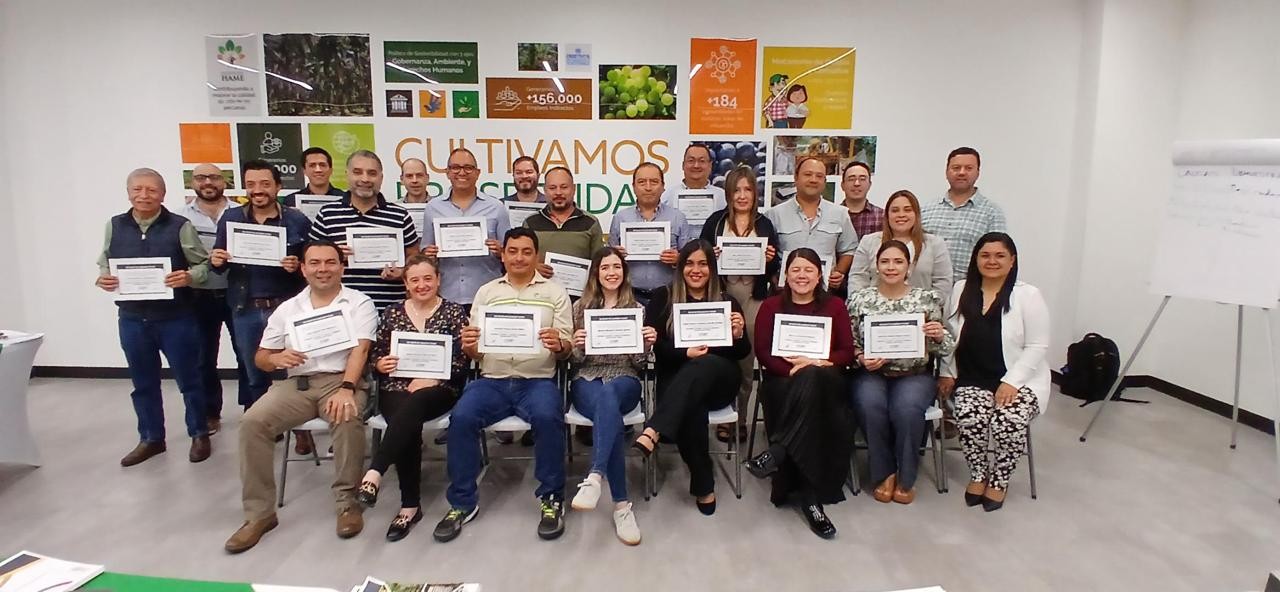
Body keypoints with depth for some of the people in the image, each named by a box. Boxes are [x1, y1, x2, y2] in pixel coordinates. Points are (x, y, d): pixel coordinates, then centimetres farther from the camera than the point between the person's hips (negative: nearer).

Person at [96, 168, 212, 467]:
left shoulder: (180, 226, -7)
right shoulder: (114, 226, 5)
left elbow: (204, 264, -5)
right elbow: (104, 263, 14)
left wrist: (188, 277, -25)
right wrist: (103, 278, -8)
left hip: (176, 318, -4)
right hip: (132, 319, 4)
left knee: (189, 379, 6)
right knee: (143, 383, 15)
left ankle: (199, 434, 22)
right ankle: (151, 438, 30)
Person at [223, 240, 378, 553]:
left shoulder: (359, 303, 3)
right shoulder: (287, 309, 15)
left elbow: (360, 350, -10)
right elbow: (261, 358, 15)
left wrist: (346, 388, -26)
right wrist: (277, 358, -10)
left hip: (341, 380, -4)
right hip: (296, 383, 4)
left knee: (347, 418, -35)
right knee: (253, 421, -21)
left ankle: (347, 502, -18)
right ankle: (259, 513, -11)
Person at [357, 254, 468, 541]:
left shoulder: (454, 311, 5)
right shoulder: (392, 313, 14)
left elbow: (461, 361, -3)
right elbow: (375, 356, 14)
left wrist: (432, 378, -16)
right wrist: (381, 364, -10)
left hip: (439, 390, -2)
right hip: (395, 389, 2)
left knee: (411, 407, -37)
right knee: (408, 423, -30)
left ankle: (374, 474, -42)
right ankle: (410, 505, -22)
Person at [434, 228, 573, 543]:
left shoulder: (555, 292, 9)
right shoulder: (486, 292, 15)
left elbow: (566, 350, 5)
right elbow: (476, 352, 12)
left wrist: (558, 345, -20)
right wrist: (468, 346, -12)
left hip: (537, 381, -2)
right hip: (492, 381, 2)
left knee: (547, 417, -32)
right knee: (461, 417, -25)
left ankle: (552, 499, -12)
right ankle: (462, 502, -8)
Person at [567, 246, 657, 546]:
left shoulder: (636, 309, 14)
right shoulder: (580, 307, 13)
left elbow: (638, 363, 10)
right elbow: (575, 361, 10)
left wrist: (647, 345, -11)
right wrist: (576, 347, -13)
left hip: (624, 381, 0)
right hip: (587, 380, 0)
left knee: (607, 397, -40)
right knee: (610, 412, -37)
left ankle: (595, 477, -51)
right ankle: (621, 505, -37)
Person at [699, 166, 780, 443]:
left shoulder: (764, 224, 11)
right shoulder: (715, 221, 7)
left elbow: (776, 267, 12)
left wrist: (770, 259, -10)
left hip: (753, 297, 1)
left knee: (747, 359, 4)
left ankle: (740, 418, 17)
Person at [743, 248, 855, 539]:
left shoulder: (834, 306, 16)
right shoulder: (771, 306, 14)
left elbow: (847, 351, 5)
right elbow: (763, 352, 1)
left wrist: (816, 363, -15)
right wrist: (793, 370, -17)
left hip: (825, 381, 1)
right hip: (783, 382, 0)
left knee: (812, 380, -39)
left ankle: (776, 453, -39)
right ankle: (811, 498, -35)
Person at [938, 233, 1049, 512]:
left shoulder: (1028, 295, -4)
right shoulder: (961, 290, 7)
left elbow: (1037, 347, -6)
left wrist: (1011, 382, -15)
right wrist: (947, 373, 2)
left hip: (1019, 381, -2)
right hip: (972, 380, 2)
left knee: (1009, 422, -28)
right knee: (970, 418, -27)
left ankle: (999, 480, 3)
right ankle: (978, 475, 3)